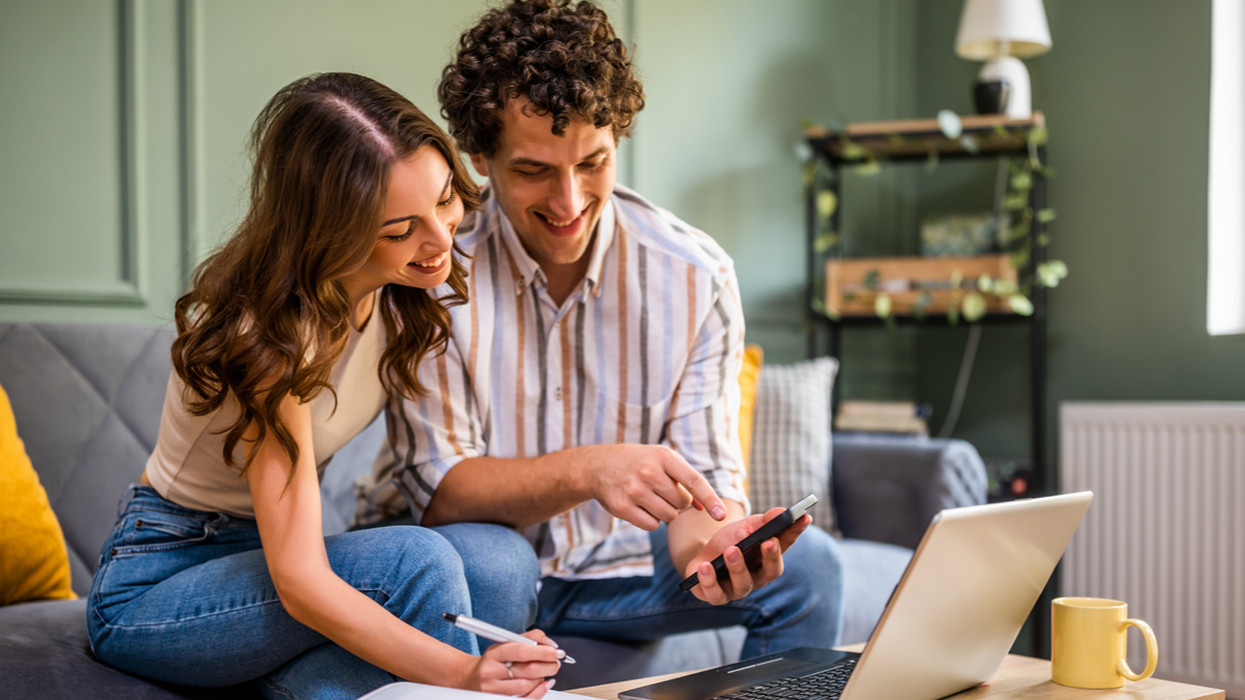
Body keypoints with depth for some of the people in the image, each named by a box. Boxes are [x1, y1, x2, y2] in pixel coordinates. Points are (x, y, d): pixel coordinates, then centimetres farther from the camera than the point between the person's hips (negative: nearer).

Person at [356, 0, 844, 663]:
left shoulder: (696, 275, -11)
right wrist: (586, 470, -38)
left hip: (616, 566, 3)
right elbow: (440, 488, -20)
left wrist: (708, 541, -35)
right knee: (486, 561, -36)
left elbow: (704, 472, -10)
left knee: (804, 562, -15)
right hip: (456, 549, -2)